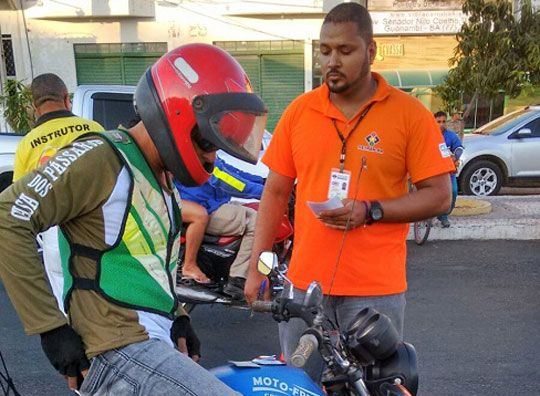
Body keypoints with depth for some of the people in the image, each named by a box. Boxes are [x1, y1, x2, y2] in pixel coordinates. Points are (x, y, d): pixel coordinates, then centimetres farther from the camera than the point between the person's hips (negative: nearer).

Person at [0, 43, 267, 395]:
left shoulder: (162, 179, 16)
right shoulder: (103, 158, -13)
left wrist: (177, 316, 15)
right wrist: (51, 327, -19)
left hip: (156, 344, 10)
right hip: (121, 353, -9)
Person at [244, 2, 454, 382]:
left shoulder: (410, 113, -4)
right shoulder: (298, 111, 5)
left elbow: (439, 195, -3)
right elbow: (275, 192, 9)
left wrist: (370, 212, -17)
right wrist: (256, 268, 4)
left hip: (376, 290, -2)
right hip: (305, 283, 3)